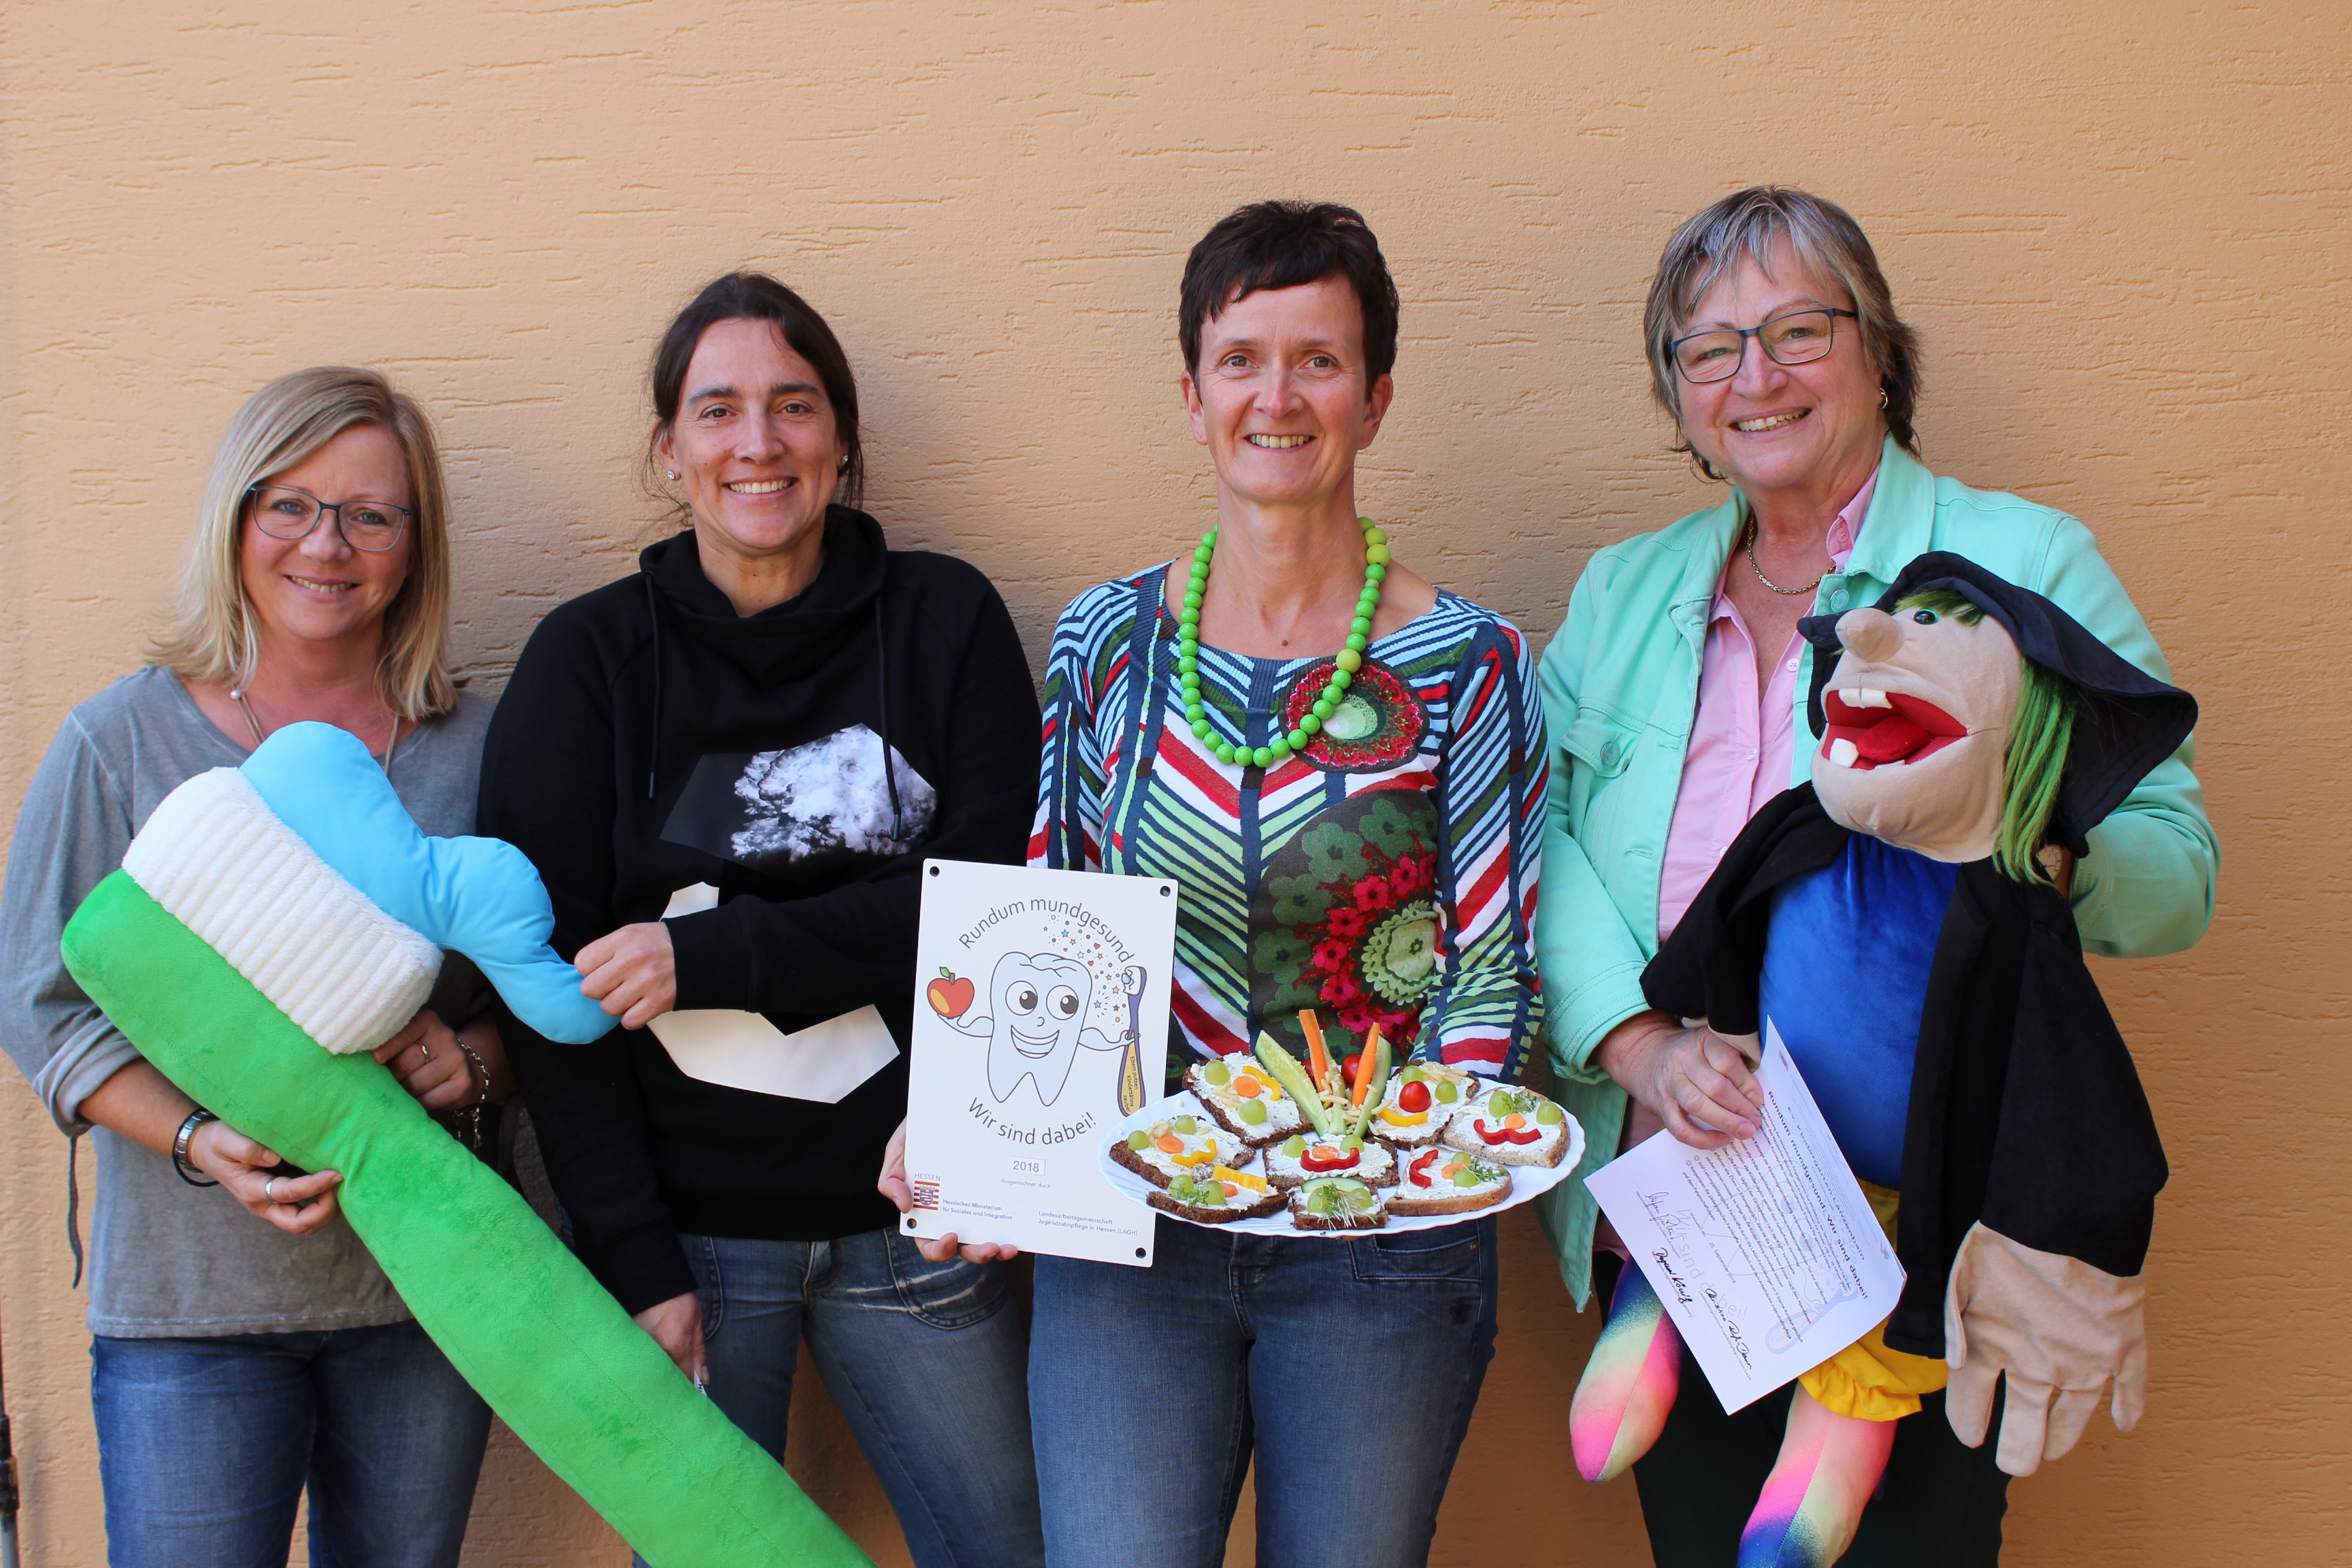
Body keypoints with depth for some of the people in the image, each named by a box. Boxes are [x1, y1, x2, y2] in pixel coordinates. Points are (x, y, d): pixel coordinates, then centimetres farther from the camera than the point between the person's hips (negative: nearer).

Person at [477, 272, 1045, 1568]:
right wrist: (634, 1262, -9)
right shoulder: (589, 658, 0)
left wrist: (710, 953, -15)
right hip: (683, 1226, 0)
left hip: (908, 1216, 1)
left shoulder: (946, 621, 1)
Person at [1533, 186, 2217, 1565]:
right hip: (1673, 1217, 3)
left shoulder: (2024, 564, 0)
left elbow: (2177, 870, -3)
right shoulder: (1622, 594, 12)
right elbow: (1541, 842, 2)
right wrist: (1638, 1040, -14)